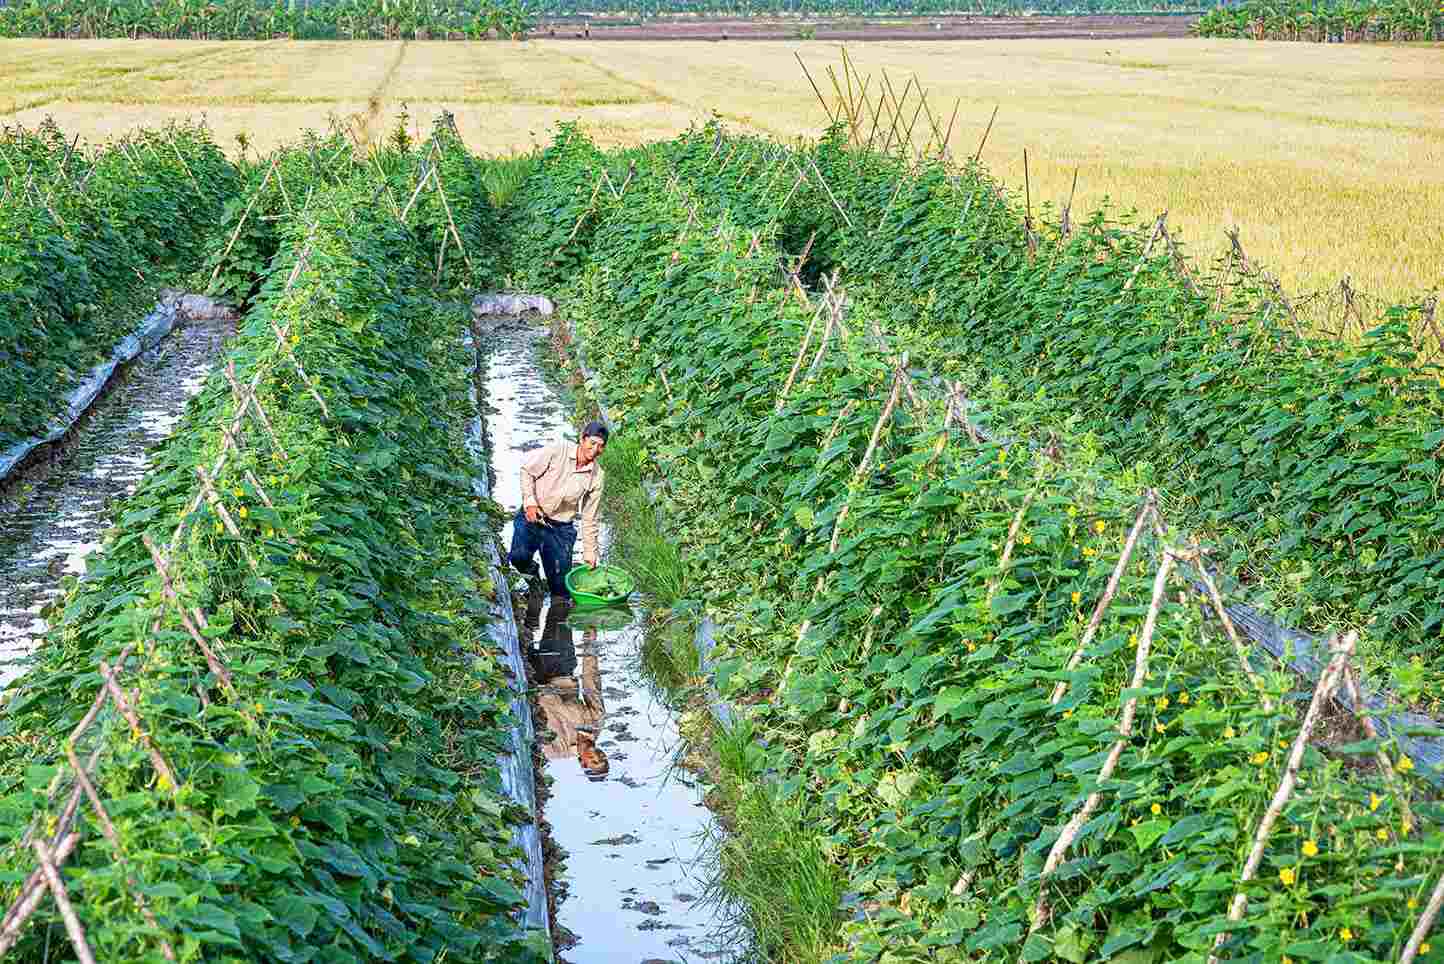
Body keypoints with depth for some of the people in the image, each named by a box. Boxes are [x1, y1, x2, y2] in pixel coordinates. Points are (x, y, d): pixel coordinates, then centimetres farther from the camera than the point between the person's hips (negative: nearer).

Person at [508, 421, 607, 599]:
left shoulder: (597, 476, -2)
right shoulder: (558, 450, -11)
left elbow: (590, 518, 5)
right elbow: (527, 469, -3)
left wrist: (590, 551, 6)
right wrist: (530, 501, -13)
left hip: (561, 528, 1)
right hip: (532, 516, -1)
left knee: (561, 589, -3)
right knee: (519, 557, -24)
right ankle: (530, 571, 11)